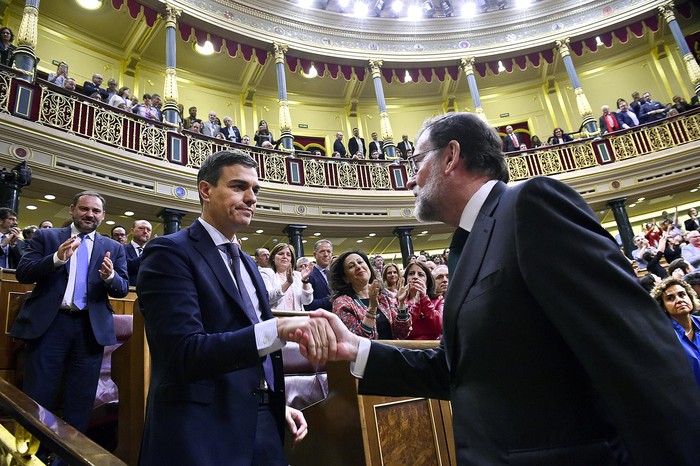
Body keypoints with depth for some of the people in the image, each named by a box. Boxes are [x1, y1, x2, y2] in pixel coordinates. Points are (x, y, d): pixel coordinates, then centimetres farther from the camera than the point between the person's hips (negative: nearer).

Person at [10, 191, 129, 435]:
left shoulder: (113, 248, 10)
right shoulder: (45, 237, 8)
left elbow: (123, 289, 5)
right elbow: (22, 273, -3)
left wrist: (110, 276, -18)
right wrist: (57, 258, -20)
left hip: (91, 328, 2)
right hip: (48, 323, -1)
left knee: (81, 403, 9)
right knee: (37, 397, 4)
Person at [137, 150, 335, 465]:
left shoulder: (246, 262, 13)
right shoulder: (170, 252, -12)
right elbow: (185, 354, -24)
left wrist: (278, 406, 11)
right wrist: (278, 329, -33)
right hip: (203, 433, -7)